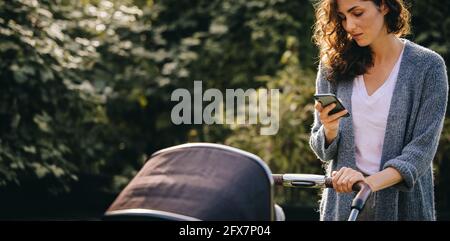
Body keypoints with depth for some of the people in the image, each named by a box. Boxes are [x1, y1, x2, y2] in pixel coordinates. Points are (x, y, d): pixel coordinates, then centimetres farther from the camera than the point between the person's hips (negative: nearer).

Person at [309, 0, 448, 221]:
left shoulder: (428, 66, -7)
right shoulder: (334, 66, 1)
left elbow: (422, 148, -12)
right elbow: (322, 151, 6)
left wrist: (369, 182, -26)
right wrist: (330, 130, -15)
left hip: (403, 207, -2)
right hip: (342, 206, 2)